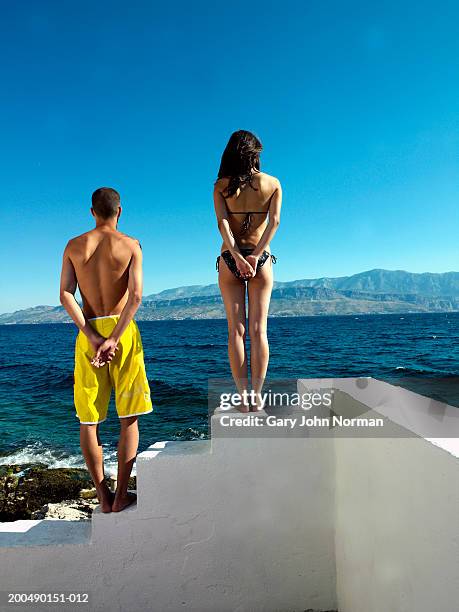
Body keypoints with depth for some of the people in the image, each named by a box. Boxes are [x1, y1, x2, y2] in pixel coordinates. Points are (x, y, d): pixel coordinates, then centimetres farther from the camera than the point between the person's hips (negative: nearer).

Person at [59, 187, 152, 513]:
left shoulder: (74, 246, 6)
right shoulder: (131, 244, 0)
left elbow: (65, 295, -5)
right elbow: (136, 296, -13)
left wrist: (93, 337, -10)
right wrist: (114, 339, -13)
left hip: (88, 333, 2)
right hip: (123, 330, -1)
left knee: (89, 421, 11)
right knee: (129, 419, 8)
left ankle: (104, 496, 17)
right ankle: (121, 495, 10)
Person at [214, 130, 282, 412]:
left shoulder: (221, 185, 2)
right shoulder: (273, 184, 5)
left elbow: (222, 222, -11)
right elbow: (274, 221, -7)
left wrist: (237, 257, -17)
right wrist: (256, 255, -14)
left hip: (230, 259, 0)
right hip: (261, 259, 0)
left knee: (236, 330, 3)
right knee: (258, 330, 3)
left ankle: (243, 395, 2)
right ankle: (257, 395, 3)